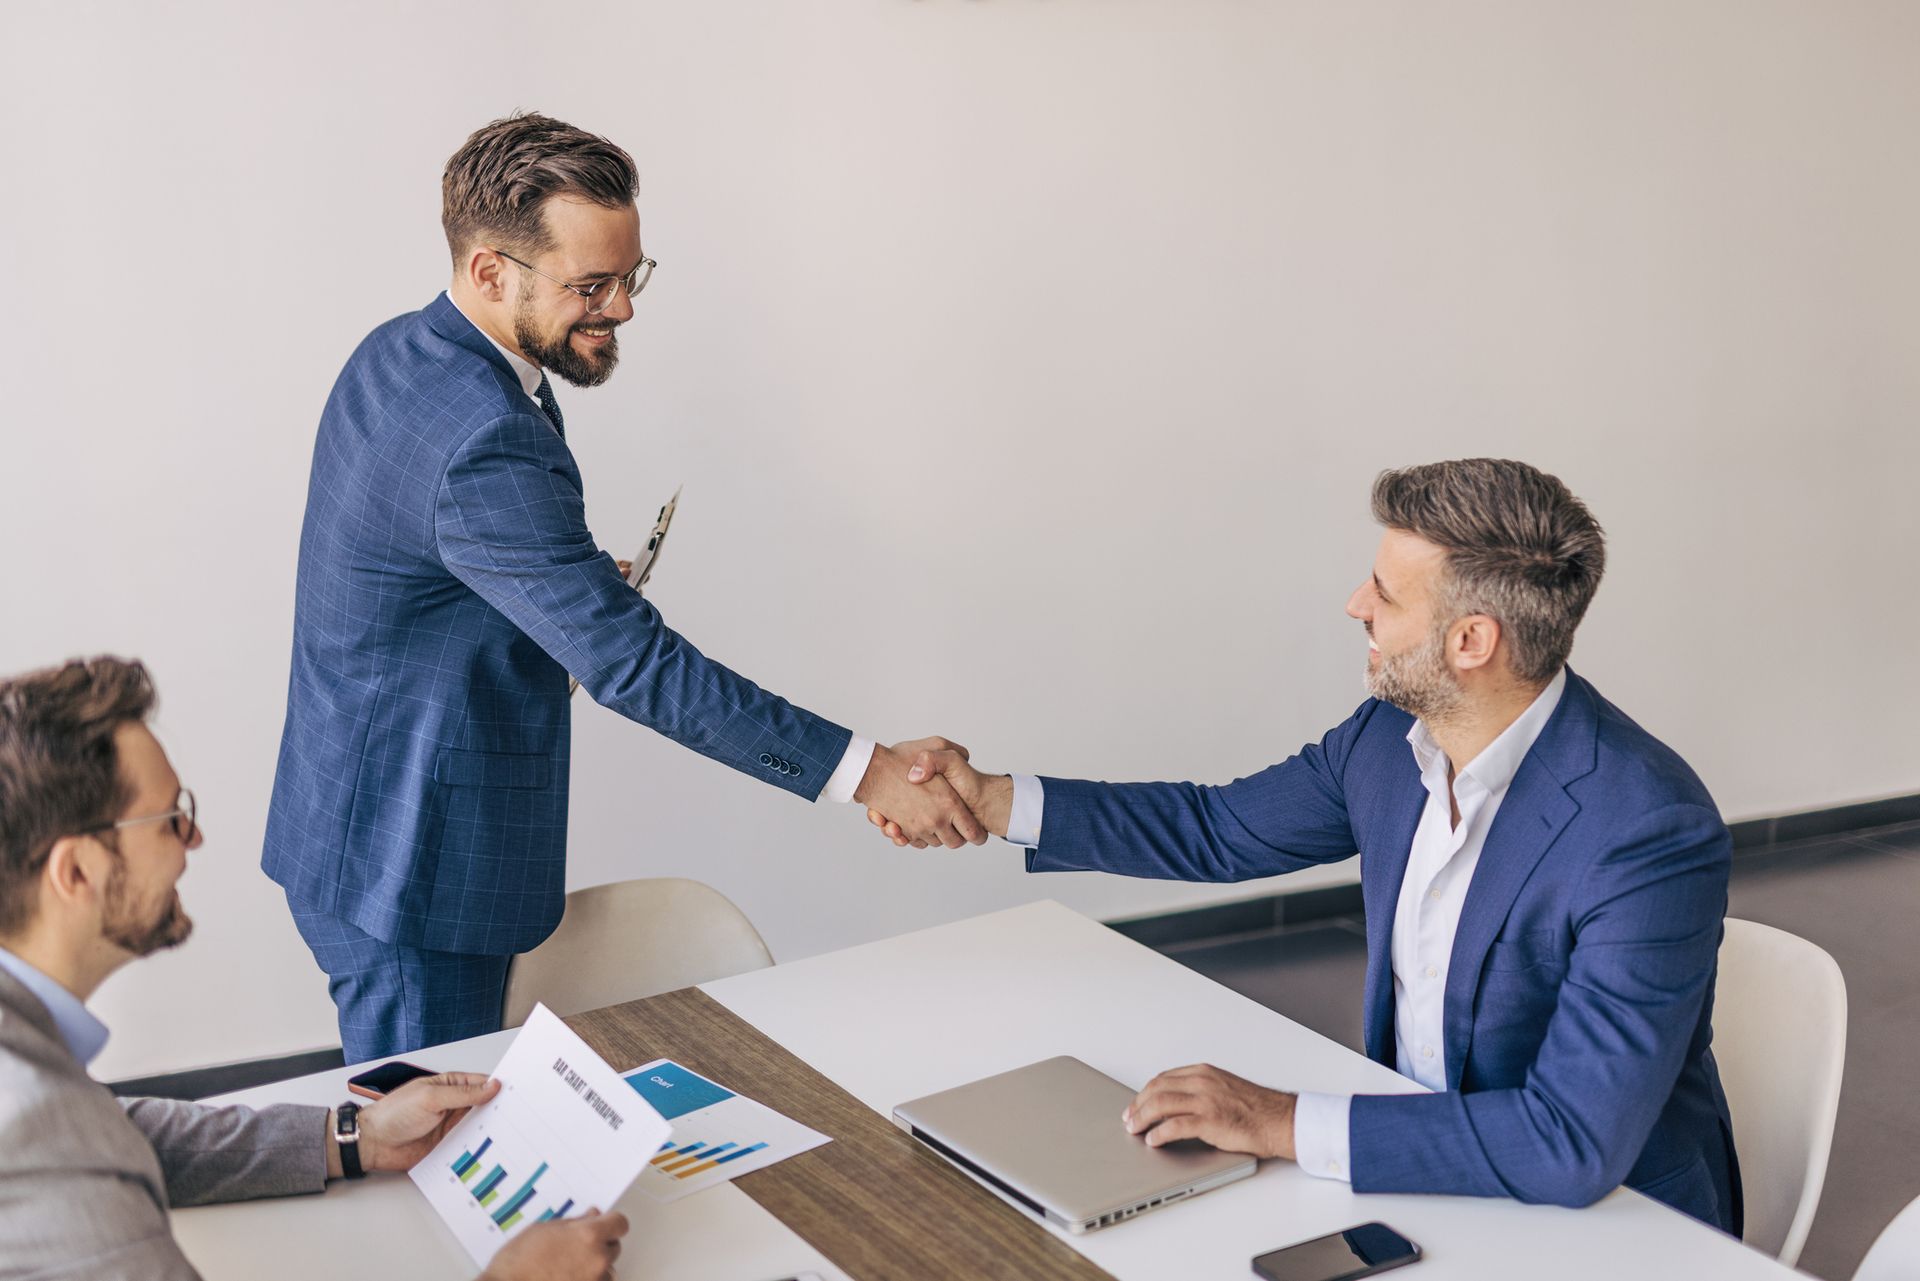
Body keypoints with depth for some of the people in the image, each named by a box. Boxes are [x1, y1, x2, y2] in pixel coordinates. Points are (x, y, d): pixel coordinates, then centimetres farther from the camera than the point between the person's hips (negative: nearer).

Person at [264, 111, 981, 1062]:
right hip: (410, 868, -10)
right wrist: (866, 772, -28)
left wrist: (577, 584, 2)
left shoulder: (398, 354, 5)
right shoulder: (487, 446, -28)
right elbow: (633, 663, -29)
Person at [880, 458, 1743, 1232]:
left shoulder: (1654, 838, -29)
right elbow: (1222, 830, 11)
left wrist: (1285, 1123, -31)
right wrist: (993, 801, 6)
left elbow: (1576, 1147, -33)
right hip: (1424, 1160, 6)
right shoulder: (1391, 735, -6)